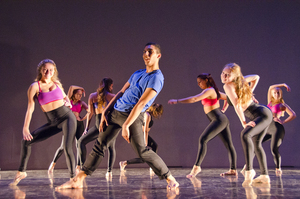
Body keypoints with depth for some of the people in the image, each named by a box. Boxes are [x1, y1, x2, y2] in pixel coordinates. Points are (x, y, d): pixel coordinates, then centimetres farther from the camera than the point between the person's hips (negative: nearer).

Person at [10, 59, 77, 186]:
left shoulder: (57, 83, 7)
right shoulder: (35, 86, -1)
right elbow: (30, 108, -4)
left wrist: (68, 102, 4)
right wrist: (25, 128, -9)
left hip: (67, 117, -1)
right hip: (53, 123, 1)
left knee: (67, 148, -20)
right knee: (26, 141, -2)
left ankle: (73, 178, -6)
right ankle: (21, 172, 17)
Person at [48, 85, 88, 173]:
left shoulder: (81, 103, 9)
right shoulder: (69, 100, 8)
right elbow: (71, 87, -3)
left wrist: (83, 118, -10)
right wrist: (81, 88, 9)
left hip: (79, 125, 1)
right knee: (63, 147, -1)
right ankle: (53, 163, 20)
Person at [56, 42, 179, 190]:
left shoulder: (156, 78, -9)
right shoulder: (137, 73, 18)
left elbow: (141, 103, -16)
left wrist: (126, 125, -21)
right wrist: (105, 112, 11)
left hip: (133, 116, -7)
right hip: (115, 111, 7)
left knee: (142, 151, -14)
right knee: (99, 145, 6)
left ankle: (171, 179, -2)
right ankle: (78, 180, 11)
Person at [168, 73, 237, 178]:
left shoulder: (209, 91, -11)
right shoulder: (214, 91, 18)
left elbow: (194, 99, -22)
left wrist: (177, 101, -23)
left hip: (219, 120, -11)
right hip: (222, 120, 11)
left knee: (203, 139, -20)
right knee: (228, 145, 13)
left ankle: (197, 166, -27)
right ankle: (233, 170, 18)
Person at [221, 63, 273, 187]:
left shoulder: (228, 85, -15)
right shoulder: (240, 80, 9)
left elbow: (237, 105, -23)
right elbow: (256, 77, 24)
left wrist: (244, 123, -19)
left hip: (262, 114, -11)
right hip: (263, 113, 11)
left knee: (245, 135, -33)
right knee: (256, 144, 21)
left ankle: (249, 170, -38)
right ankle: (265, 176, 29)